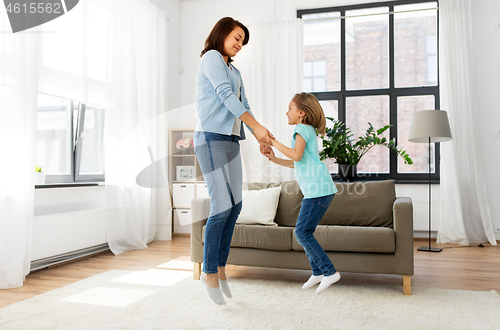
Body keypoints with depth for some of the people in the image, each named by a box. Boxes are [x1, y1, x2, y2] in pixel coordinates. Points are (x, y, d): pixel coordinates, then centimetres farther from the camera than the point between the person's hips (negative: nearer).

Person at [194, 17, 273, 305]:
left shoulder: (235, 73, 24)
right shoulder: (211, 57, -1)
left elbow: (244, 107, 18)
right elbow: (226, 96, -14)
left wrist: (262, 140, 7)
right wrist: (257, 126, -18)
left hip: (231, 141, 9)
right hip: (211, 138, -9)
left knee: (235, 206, 5)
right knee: (222, 208, -10)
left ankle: (220, 266, 19)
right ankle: (209, 272, 6)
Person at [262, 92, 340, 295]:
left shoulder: (302, 129, -6)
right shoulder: (309, 131, 23)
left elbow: (297, 156, -23)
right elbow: (296, 163, 26)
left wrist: (274, 143, -13)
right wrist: (273, 158, 17)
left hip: (318, 189, -10)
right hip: (316, 189, 10)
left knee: (302, 233, -9)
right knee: (304, 232, 13)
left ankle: (329, 272, -4)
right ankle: (317, 272, 21)